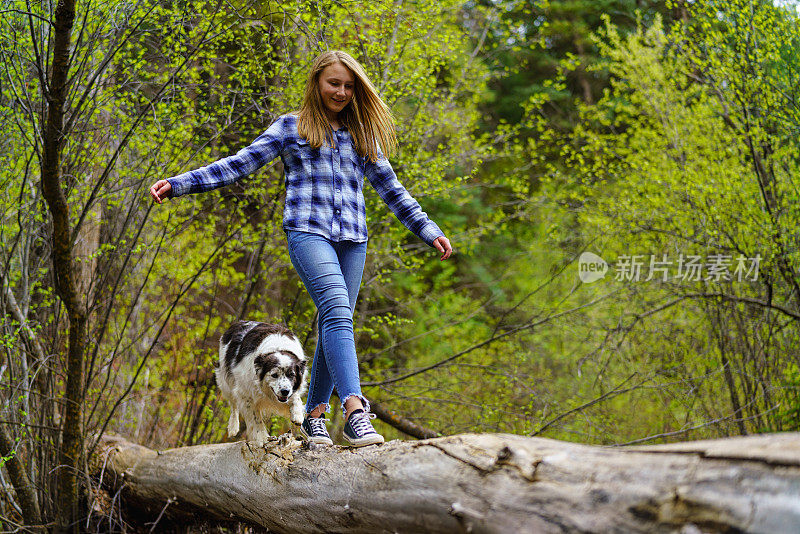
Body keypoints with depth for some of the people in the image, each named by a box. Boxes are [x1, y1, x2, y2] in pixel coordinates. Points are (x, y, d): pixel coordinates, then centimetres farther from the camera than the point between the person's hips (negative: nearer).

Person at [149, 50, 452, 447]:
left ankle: (314, 415, 9)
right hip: (308, 231, -5)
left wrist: (429, 231, 23)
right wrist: (177, 184, -1)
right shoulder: (291, 127, 11)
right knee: (337, 310, -24)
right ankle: (355, 411, -36)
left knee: (336, 324, -1)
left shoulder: (362, 137, 21)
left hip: (352, 237, 5)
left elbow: (391, 188, 26)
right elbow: (239, 164, 8)